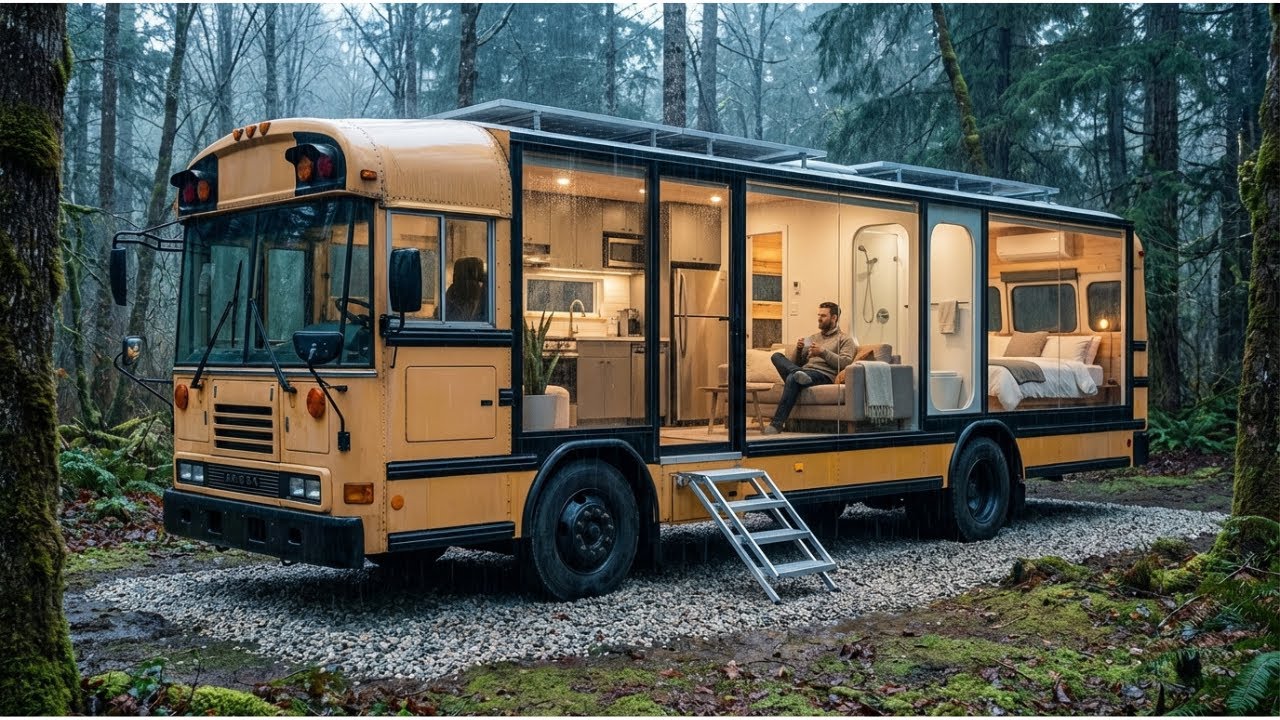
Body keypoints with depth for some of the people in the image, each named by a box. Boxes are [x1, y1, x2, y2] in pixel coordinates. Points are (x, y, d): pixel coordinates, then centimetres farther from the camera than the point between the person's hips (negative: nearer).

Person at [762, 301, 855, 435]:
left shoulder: (845, 339, 13)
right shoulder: (813, 337, 31)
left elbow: (845, 362, -4)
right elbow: (797, 363, 27)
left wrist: (823, 352, -10)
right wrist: (799, 349, 6)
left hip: (824, 375, -6)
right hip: (804, 370, 6)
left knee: (792, 378, -36)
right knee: (777, 356, -17)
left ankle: (777, 424, -40)